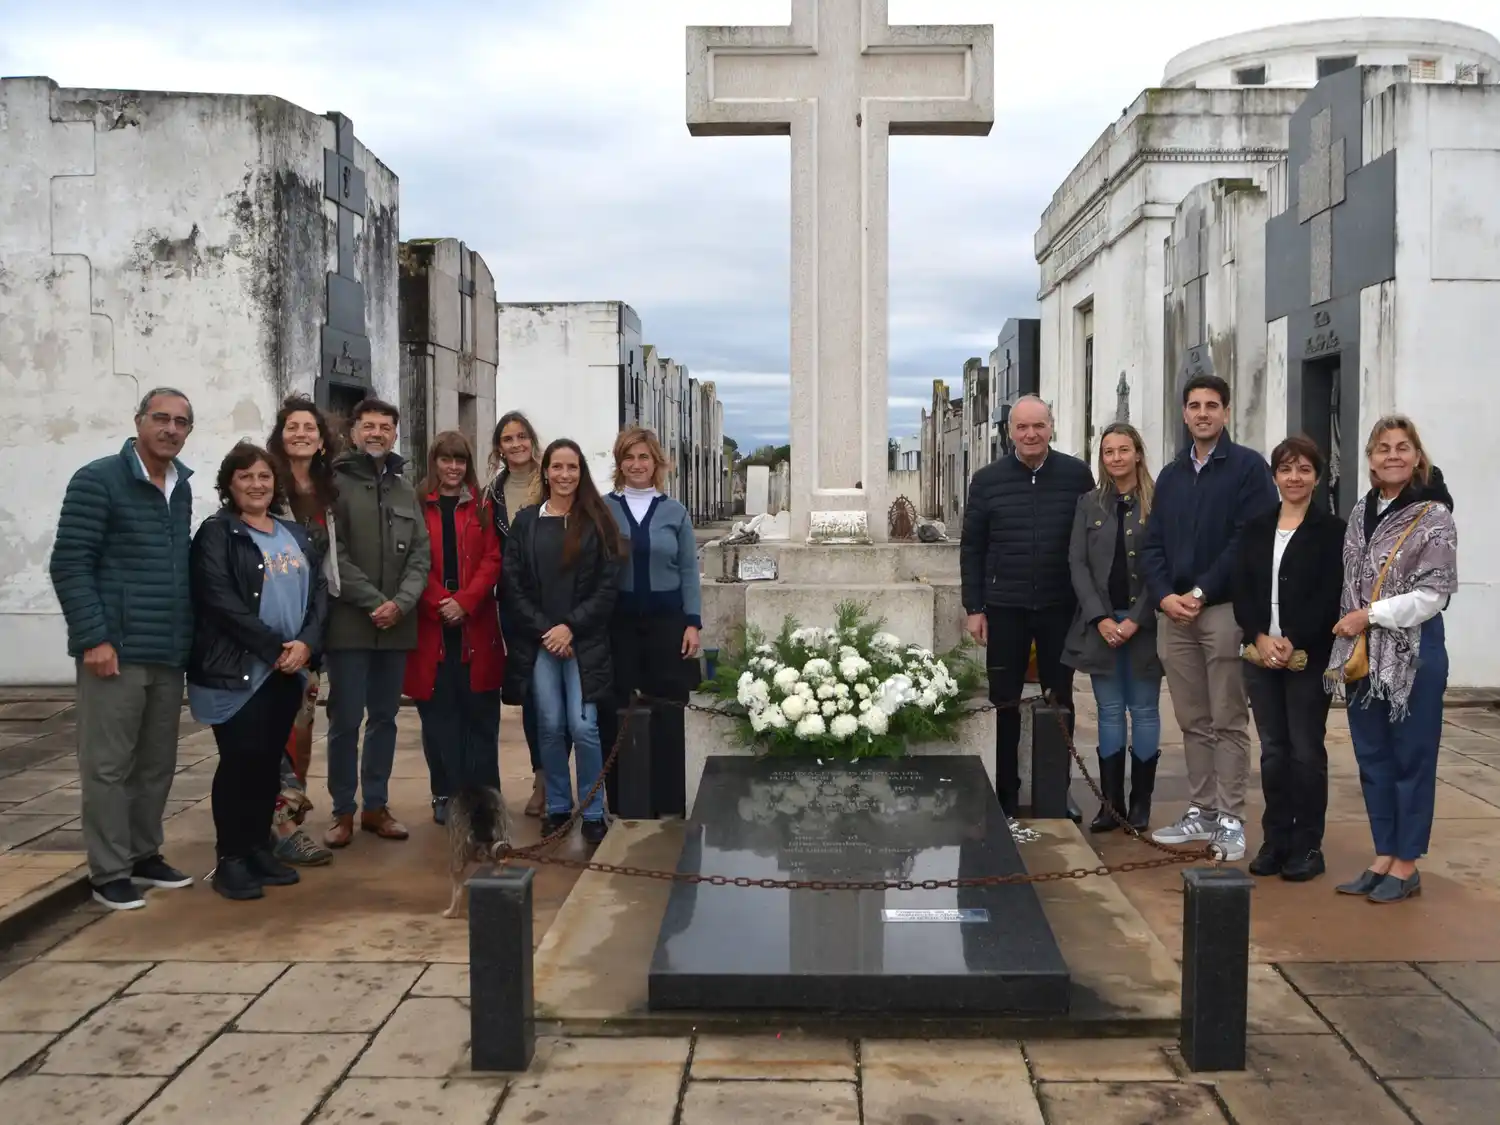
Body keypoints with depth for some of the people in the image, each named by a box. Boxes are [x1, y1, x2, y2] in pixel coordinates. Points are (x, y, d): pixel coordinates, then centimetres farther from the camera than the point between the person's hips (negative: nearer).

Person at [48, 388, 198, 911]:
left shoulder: (182, 488, 13)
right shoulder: (97, 481, -7)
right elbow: (69, 565, -11)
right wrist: (93, 637, -17)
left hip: (169, 653, 7)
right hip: (116, 650, -6)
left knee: (158, 763, 12)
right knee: (108, 765, 0)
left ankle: (144, 855, 25)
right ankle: (109, 873, 8)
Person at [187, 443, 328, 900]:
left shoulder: (295, 533, 14)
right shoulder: (216, 534, -4)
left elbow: (319, 589, 7)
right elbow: (221, 601, -15)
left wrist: (306, 643, -10)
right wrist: (274, 647, -16)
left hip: (289, 669, 6)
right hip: (236, 670, -6)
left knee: (270, 760, 10)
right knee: (240, 760, -4)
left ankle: (259, 849, 21)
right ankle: (230, 859, 5)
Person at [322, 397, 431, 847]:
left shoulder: (406, 491, 14)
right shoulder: (335, 484, -2)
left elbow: (420, 555, 7)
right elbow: (334, 556, -11)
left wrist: (401, 603, -9)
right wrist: (374, 602, -15)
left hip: (396, 624, 5)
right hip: (349, 623, -5)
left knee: (385, 718, 12)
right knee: (345, 721, 1)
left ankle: (376, 805, 22)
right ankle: (343, 811, 11)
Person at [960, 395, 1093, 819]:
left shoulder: (1077, 475, -1)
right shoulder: (987, 480, 0)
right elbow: (972, 547, 3)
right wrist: (974, 607, 0)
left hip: (1061, 607, 0)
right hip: (1005, 608, 0)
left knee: (1060, 701, 11)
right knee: (1004, 703, 7)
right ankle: (1006, 793, 18)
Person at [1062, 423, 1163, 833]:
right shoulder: (1089, 503, 8)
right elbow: (1077, 563, 3)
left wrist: (1136, 620, -12)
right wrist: (1100, 618, -8)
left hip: (1144, 622, -2)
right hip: (1099, 622, 3)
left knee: (1144, 711, 4)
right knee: (1109, 711, 6)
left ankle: (1141, 803, 11)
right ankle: (1111, 802, 10)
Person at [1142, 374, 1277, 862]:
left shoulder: (1248, 467, -2)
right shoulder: (1171, 475, 17)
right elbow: (1153, 544, 13)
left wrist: (1200, 592, -13)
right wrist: (1165, 595, -4)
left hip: (1225, 609, -6)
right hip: (1174, 613, 6)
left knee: (1228, 722, -1)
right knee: (1193, 722, 10)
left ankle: (1230, 819, 4)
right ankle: (1201, 812, 18)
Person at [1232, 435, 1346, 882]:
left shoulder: (1332, 530, -1)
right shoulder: (1256, 529, 12)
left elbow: (1330, 599, -9)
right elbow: (1241, 592, 5)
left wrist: (1293, 643, -16)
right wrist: (1260, 638, -9)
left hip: (1309, 658, -4)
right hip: (1260, 656, 4)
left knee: (1306, 752, 1)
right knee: (1272, 751, 9)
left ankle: (1308, 846, 11)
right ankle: (1275, 840, 17)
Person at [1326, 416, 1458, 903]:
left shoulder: (1434, 516, -8)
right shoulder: (1361, 511, 10)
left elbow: (1432, 594, -13)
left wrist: (1370, 615, -14)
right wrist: (1345, 644, 9)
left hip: (1414, 654, -6)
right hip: (1362, 654, 6)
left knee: (1411, 757, 3)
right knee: (1372, 757, 11)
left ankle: (1406, 865, 13)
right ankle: (1383, 857, 21)